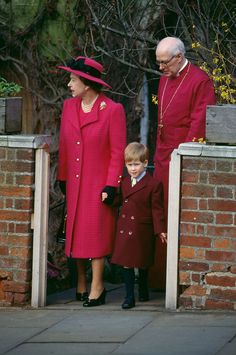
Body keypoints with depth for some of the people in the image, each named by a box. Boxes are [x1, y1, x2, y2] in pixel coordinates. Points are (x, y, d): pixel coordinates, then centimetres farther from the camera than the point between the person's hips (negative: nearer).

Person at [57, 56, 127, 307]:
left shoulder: (112, 110, -10)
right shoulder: (69, 107, 7)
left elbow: (118, 151, -9)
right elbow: (64, 145, 13)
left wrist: (111, 185, -13)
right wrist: (62, 178, 12)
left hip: (98, 183, -5)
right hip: (74, 183, 5)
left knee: (95, 233, -4)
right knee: (76, 232, 8)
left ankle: (96, 288, 1)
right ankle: (81, 284, 19)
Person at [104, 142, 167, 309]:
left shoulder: (153, 185, -10)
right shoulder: (125, 182, 8)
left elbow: (156, 209, -9)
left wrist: (160, 230, -12)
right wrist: (109, 197, 3)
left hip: (142, 231, -4)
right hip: (125, 230, 4)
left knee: (142, 263, 11)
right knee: (126, 262, 0)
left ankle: (143, 290, 33)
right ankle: (129, 296, 3)